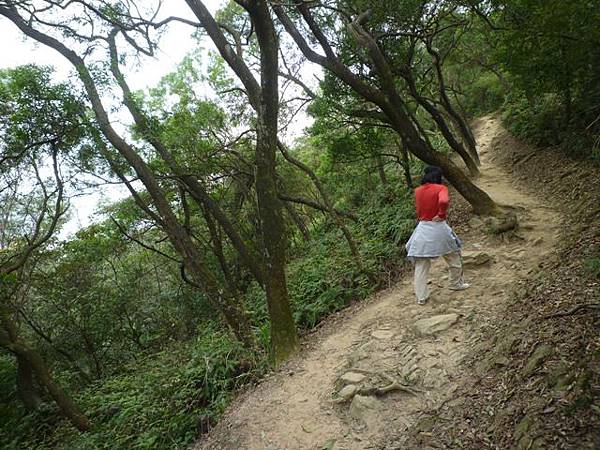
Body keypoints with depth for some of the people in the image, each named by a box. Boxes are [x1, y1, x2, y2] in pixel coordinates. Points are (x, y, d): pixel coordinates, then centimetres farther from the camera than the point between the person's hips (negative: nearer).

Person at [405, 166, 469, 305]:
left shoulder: (417, 191, 3)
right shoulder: (440, 188, -9)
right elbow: (443, 201, -28)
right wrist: (442, 214, -15)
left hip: (422, 228, 3)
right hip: (438, 227, -3)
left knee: (420, 265, 7)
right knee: (454, 256, 22)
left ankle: (421, 297, 8)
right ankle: (456, 284, 37)